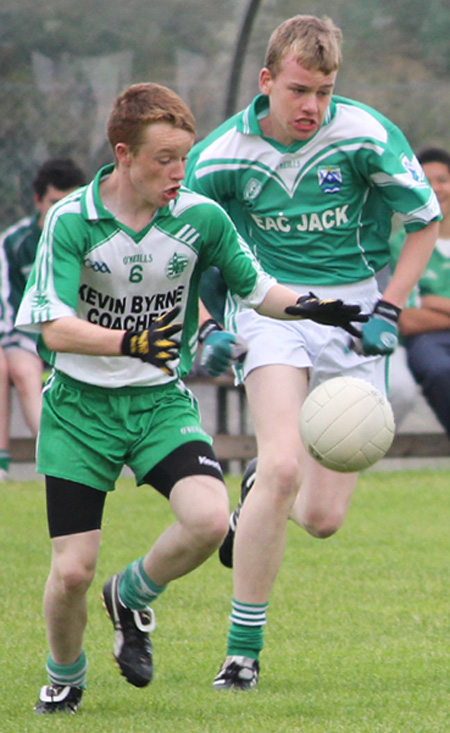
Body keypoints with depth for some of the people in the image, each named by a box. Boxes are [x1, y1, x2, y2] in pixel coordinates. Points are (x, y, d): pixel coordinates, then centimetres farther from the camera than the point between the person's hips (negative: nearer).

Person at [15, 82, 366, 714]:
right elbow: (55, 329, -20)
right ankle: (65, 677, 25)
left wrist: (314, 307, -12)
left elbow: (256, 289, 8)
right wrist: (129, 342, -37)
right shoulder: (71, 221, -14)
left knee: (209, 519, -24)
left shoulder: (202, 218, -6)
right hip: (81, 405, -2)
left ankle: (132, 597, 8)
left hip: (162, 400, 2)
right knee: (72, 569, -7)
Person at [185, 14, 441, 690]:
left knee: (322, 518, -4)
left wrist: (387, 311, -6)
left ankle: (258, 491, 36)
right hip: (268, 305, -1)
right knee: (283, 466, -25)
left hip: (352, 310, 1)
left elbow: (425, 222, 2)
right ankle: (243, 650, -13)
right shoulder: (221, 154, -8)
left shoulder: (367, 137, -11)